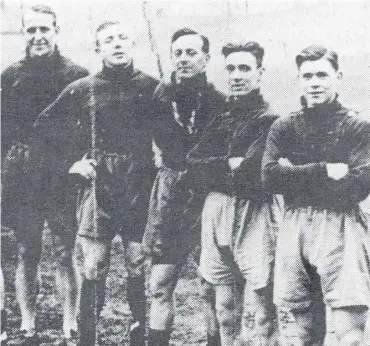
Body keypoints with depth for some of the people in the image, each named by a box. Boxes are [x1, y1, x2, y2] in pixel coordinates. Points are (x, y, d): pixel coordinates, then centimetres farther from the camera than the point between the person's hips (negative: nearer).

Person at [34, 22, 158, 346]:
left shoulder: (151, 87, 4)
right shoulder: (82, 90, 4)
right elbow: (46, 126, 11)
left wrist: (160, 159, 1)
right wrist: (69, 164, 4)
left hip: (140, 188, 0)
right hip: (97, 187, 0)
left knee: (139, 266, 5)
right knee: (94, 267, 1)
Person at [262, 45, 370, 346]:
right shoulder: (283, 128, 12)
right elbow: (270, 178, -2)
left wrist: (296, 176, -7)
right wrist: (324, 171, -11)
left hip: (340, 227, -3)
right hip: (294, 227, 3)